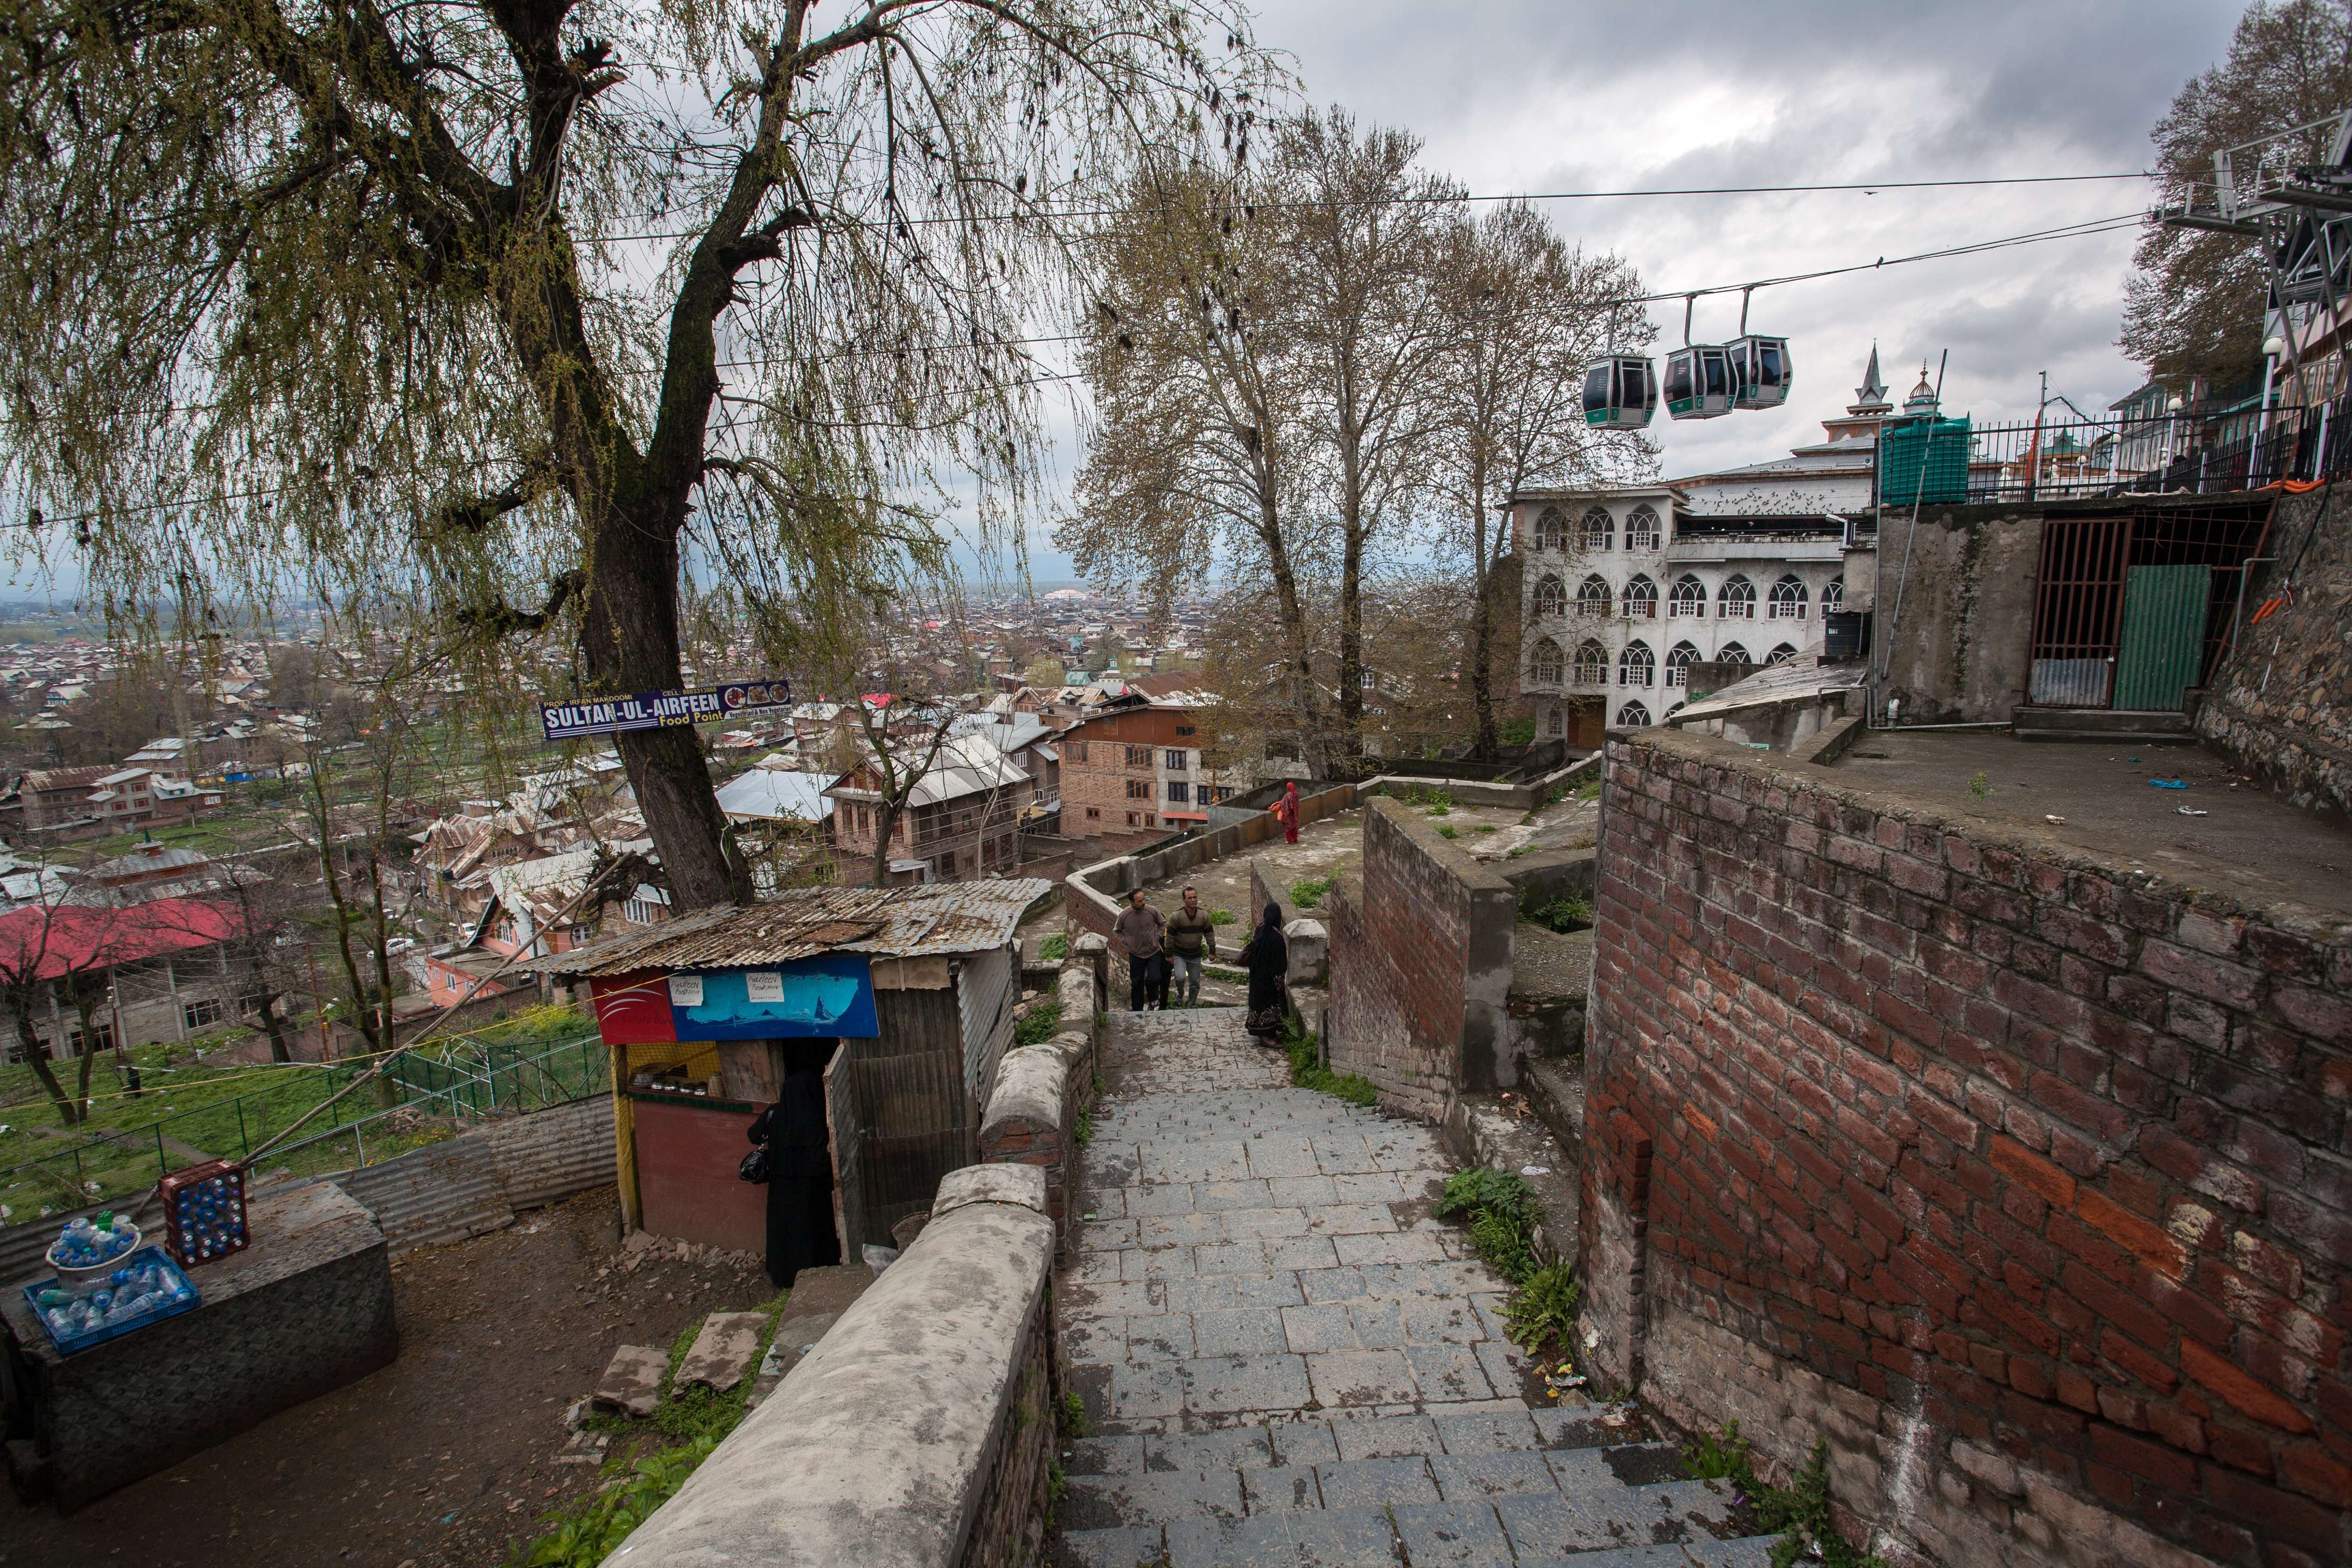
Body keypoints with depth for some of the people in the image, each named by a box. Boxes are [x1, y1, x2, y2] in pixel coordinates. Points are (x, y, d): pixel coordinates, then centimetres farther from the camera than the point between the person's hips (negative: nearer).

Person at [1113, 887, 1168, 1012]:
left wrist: (1157, 937, -1)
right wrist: (1126, 944, -2)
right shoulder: (1124, 916, -14)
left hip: (1154, 953, -1)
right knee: (1136, 984, 10)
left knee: (1154, 979, -15)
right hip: (1136, 955, 1)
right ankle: (1137, 1010, 27)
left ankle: (1153, 999, 17)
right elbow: (1117, 932, 7)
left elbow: (1163, 923, 8)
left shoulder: (1152, 911, -14)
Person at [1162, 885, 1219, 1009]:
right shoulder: (1176, 916, -16)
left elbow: (1209, 934, 2)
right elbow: (1170, 936, -9)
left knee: (1195, 983, 9)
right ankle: (1180, 993, 10)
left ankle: (1191, 1006, 28)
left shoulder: (1204, 915, -8)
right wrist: (1169, 955, -7)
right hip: (1179, 955, -3)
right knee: (1180, 977, -23)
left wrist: (1212, 951, 0)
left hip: (1195, 955, 3)